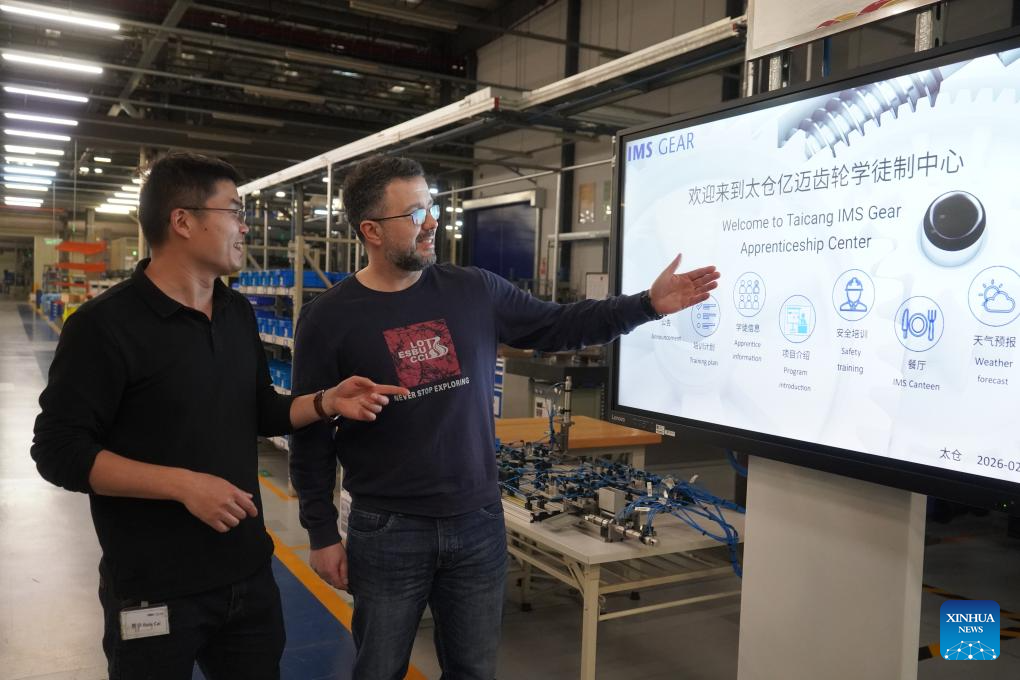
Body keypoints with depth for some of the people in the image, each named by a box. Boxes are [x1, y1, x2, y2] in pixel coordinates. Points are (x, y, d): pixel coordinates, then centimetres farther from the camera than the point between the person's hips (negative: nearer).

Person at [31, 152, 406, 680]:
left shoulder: (238, 313, 6)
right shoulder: (105, 325, -15)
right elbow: (59, 451, -17)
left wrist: (326, 402, -3)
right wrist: (183, 483, -24)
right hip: (154, 591, -6)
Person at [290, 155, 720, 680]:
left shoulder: (475, 292, 0)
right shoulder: (329, 318, -8)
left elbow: (557, 326, 7)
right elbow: (310, 435, -3)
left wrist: (648, 304, -2)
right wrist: (322, 534, -3)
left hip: (478, 523, 3)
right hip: (386, 532, -2)